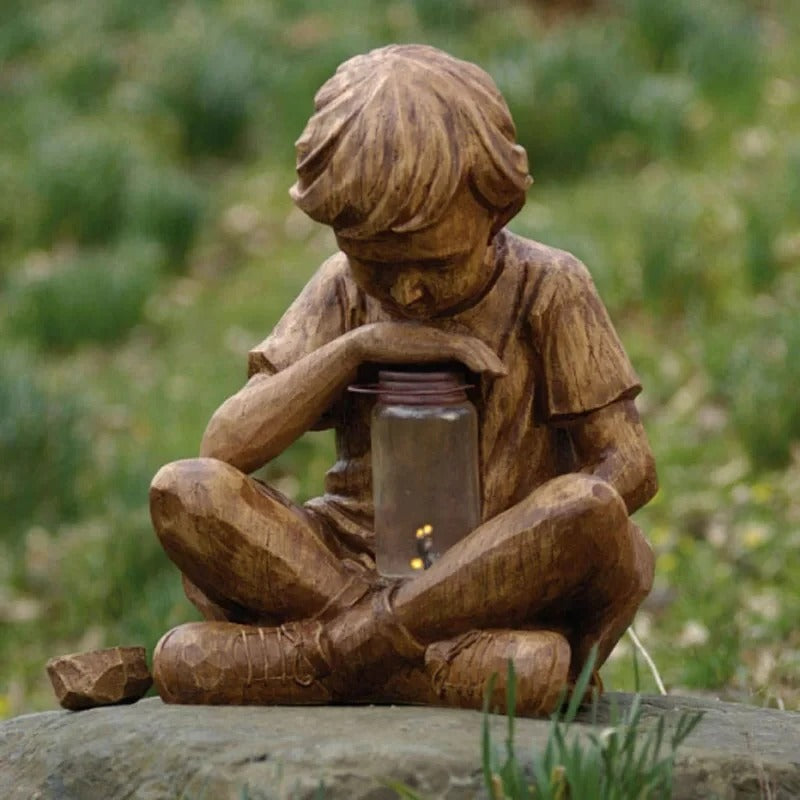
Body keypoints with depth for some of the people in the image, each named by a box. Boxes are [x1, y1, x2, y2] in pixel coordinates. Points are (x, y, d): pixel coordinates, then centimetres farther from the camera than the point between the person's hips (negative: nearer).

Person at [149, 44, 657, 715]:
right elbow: (225, 448, -4)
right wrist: (355, 347, -15)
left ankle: (315, 652, -28)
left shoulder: (548, 289, -1)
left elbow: (629, 464, -5)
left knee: (592, 509, -35)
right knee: (185, 492, -24)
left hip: (506, 584, -2)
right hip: (356, 566, 2)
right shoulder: (345, 291, 5)